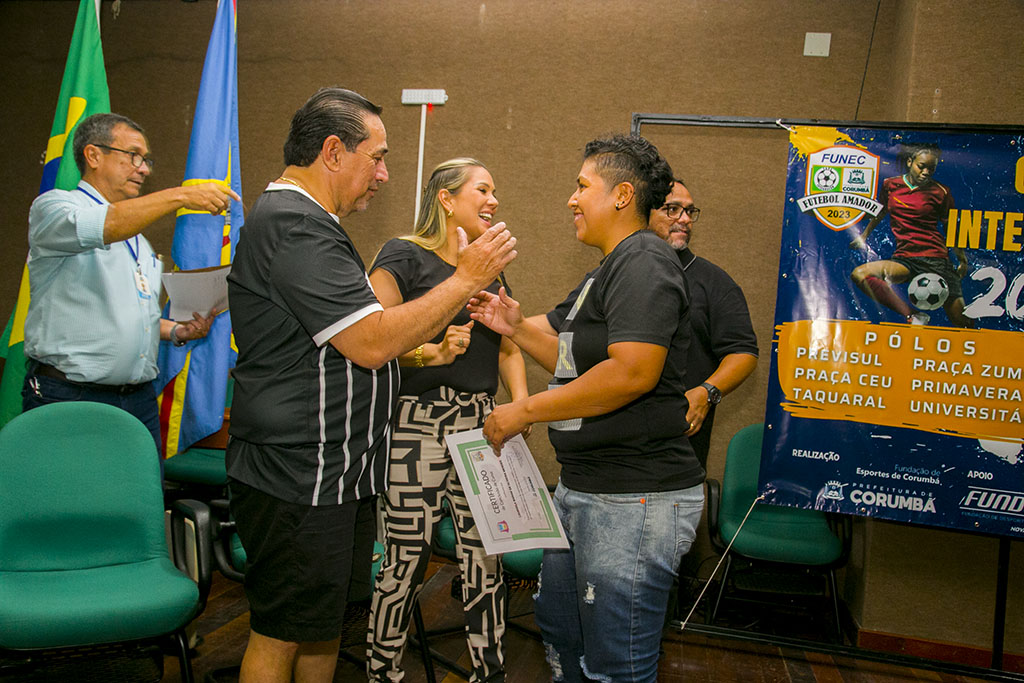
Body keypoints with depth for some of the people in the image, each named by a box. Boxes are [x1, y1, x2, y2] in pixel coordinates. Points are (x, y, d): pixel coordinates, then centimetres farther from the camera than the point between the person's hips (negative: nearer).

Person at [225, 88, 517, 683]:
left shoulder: (307, 222, 17)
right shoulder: (293, 224, -18)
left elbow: (352, 338, 23)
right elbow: (371, 343, -24)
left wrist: (422, 344, 10)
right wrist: (466, 279, -16)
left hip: (334, 474, 10)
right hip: (297, 481, -10)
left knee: (325, 621, 19)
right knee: (283, 634, 4)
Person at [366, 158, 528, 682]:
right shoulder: (403, 257, -2)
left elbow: (509, 346, 22)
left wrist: (521, 406, 9)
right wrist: (432, 353, -22)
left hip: (481, 423, 6)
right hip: (418, 423, -6)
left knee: (486, 559, 7)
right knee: (404, 561, 0)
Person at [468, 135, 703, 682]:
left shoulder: (644, 262, -14)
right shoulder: (609, 269, 19)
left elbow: (631, 373, -27)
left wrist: (525, 411, -18)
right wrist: (519, 330, 13)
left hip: (634, 502, -11)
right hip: (581, 491, 11)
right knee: (560, 632, 23)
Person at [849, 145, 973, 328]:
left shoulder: (940, 192, 3)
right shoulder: (890, 184, 9)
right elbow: (881, 212, 27)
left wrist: (962, 260, 9)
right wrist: (864, 236, 35)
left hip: (936, 259, -2)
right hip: (903, 259, 2)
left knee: (963, 320, -12)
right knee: (859, 274, -27)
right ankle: (913, 317, -29)